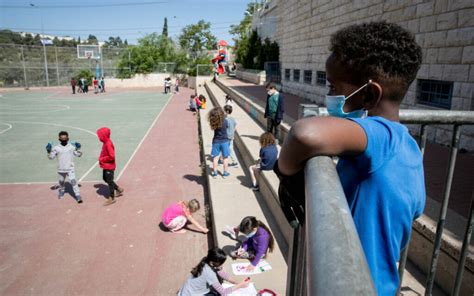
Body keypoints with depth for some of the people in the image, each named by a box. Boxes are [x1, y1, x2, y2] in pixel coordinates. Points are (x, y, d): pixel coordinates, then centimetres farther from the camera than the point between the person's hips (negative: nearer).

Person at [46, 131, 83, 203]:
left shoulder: (72, 147, -4)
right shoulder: (56, 148, -3)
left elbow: (78, 155, 2)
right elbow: (51, 157, 3)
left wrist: (77, 149, -14)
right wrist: (49, 151, -12)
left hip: (70, 169, -2)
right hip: (61, 169, 3)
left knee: (73, 181, -15)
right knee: (61, 182, 22)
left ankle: (78, 196, -12)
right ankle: (61, 191, 51)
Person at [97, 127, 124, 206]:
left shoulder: (108, 144, -25)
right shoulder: (105, 143, 4)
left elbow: (112, 156, -30)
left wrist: (102, 159, -18)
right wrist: (101, 158, 4)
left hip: (109, 166, -10)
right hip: (106, 166, 10)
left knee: (110, 181, 2)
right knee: (105, 179, 22)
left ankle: (111, 198, 15)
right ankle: (119, 189, 34)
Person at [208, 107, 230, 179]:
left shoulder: (213, 123, -11)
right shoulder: (225, 122, -15)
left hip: (216, 141, 1)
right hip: (224, 141, -1)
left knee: (215, 157, 11)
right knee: (225, 158, 11)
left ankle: (215, 173, 16)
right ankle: (225, 173, 19)